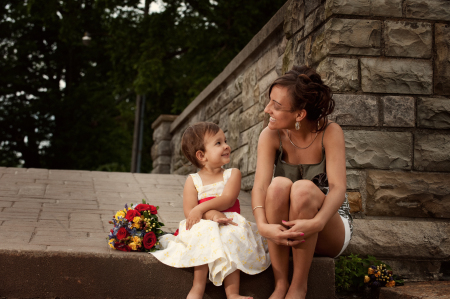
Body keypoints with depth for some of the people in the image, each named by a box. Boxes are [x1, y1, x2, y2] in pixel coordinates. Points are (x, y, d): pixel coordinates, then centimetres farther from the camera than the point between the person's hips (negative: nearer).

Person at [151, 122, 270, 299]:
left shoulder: (232, 174, 8)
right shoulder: (193, 181, 5)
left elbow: (227, 199, -10)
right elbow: (189, 212, -6)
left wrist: (201, 208, -22)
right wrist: (211, 214, -25)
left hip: (229, 226, 1)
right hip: (204, 227, -1)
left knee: (230, 238, -32)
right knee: (204, 236, -34)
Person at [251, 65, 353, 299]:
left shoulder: (330, 133, -16)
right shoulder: (271, 136, -10)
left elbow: (338, 188, -27)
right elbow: (260, 185, -23)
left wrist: (316, 223, -47)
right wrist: (263, 225, -43)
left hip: (330, 231, -1)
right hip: (285, 229, 2)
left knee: (304, 188, -34)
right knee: (279, 184, -31)